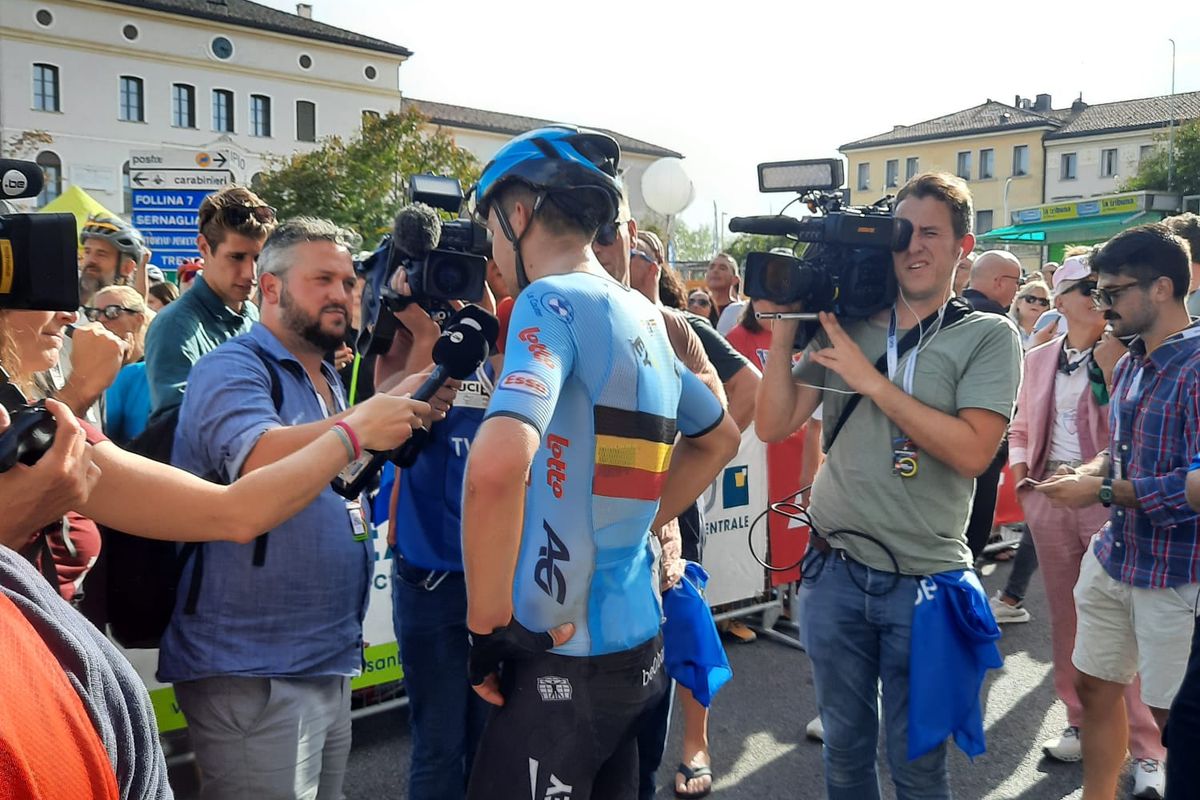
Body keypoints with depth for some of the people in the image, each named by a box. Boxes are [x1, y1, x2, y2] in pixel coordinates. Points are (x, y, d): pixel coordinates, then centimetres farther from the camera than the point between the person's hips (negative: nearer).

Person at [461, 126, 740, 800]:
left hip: (562, 655, -8)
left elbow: (498, 464, -31)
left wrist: (488, 621, -19)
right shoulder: (647, 316, 9)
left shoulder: (553, 301, -15)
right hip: (638, 642, 8)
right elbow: (719, 439, 24)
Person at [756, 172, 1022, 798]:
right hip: (836, 571, 3)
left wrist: (871, 380, -19)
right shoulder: (845, 324, 5)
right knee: (844, 750, 19)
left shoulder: (989, 336, -4)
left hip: (927, 581, -2)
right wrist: (783, 329, -8)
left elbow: (972, 451, -18)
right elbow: (774, 426, 2)